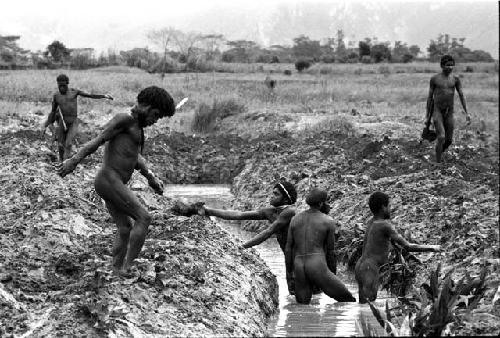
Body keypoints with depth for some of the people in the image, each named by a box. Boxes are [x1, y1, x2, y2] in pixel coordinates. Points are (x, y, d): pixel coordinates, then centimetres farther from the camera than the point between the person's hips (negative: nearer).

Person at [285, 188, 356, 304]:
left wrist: (289, 273, 21)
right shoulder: (328, 221, 1)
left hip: (299, 269, 4)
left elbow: (288, 248, 13)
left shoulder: (295, 219, 12)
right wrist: (332, 272, 16)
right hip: (318, 268, -4)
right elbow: (330, 250, 5)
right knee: (348, 299, 9)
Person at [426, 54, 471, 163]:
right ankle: (438, 163, -8)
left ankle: (438, 154, 35)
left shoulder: (456, 79, 3)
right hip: (437, 111, -3)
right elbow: (430, 97, 3)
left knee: (449, 140, 7)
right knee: (441, 137, -18)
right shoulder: (434, 79, -3)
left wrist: (466, 112, -4)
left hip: (449, 112, 3)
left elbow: (461, 96, 4)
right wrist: (427, 116, 3)